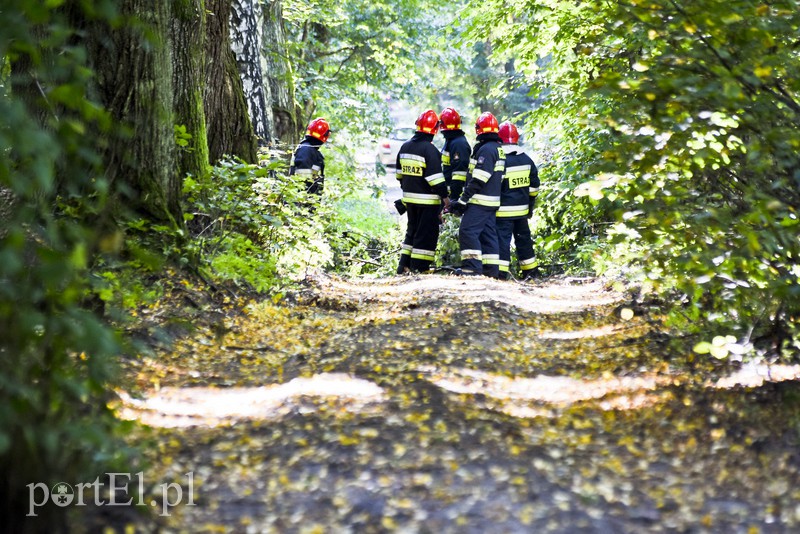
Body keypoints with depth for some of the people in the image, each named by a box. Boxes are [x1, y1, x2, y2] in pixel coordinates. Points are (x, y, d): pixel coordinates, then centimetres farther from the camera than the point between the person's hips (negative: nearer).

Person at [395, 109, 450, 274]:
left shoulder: (405, 146, 8)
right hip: (427, 199, -7)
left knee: (412, 230, 19)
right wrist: (444, 196, -14)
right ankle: (419, 267, -1)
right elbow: (435, 176, -19)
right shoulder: (429, 149, -17)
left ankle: (404, 265, 18)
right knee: (426, 234, 0)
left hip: (409, 197, 8)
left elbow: (400, 173, 18)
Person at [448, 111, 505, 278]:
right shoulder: (498, 148, 16)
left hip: (480, 201, -10)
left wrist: (463, 200, -19)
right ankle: (491, 269, 12)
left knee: (467, 231, -11)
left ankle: (472, 266, -16)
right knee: (487, 234, 11)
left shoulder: (486, 149, -16)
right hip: (492, 201, 10)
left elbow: (478, 180, -21)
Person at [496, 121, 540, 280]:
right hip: (522, 209, 6)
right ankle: (529, 271, 24)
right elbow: (534, 186, 11)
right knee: (523, 237, 16)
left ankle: (501, 271, -10)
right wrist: (530, 206, 20)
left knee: (503, 238, -5)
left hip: (504, 210, -6)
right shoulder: (526, 160, 6)